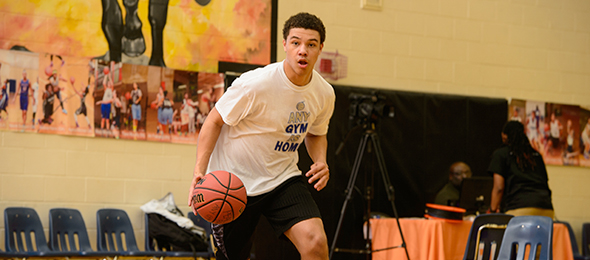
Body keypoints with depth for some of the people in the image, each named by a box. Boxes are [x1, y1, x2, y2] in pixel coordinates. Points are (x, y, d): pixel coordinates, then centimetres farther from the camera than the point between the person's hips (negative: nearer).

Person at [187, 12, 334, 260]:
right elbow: (214, 121, -13)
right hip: (234, 183, -3)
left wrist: (321, 162, -6)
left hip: (283, 179, 3)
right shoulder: (255, 84, -22)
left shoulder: (324, 94, -5)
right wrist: (199, 171, -25)